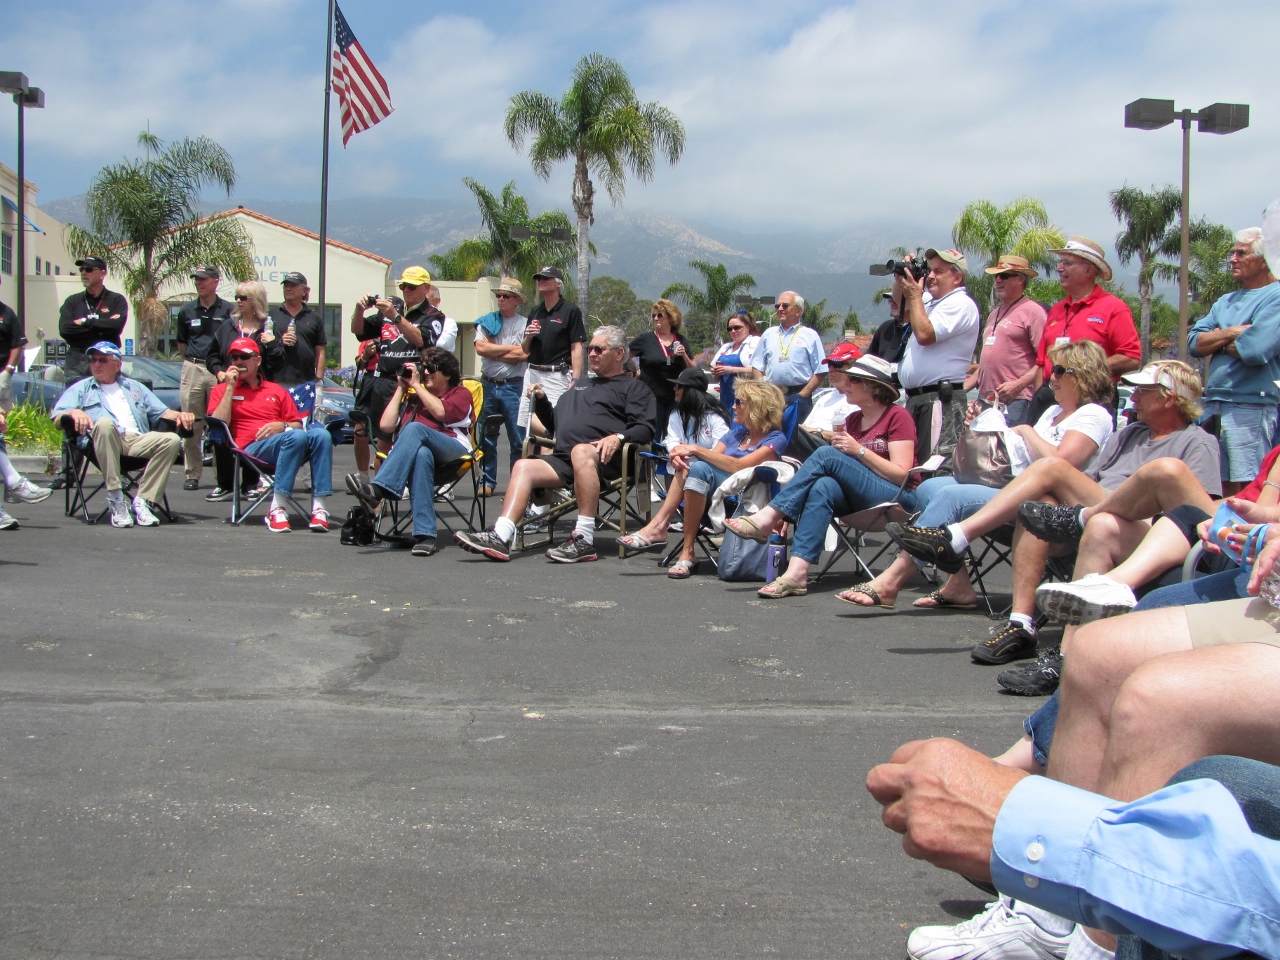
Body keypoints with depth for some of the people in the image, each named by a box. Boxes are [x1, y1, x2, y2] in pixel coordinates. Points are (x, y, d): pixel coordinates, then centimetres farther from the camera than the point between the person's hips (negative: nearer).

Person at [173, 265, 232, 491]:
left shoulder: (228, 310, 2)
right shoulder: (187, 311, 10)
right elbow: (181, 342, 20)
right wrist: (193, 359, 14)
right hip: (193, 369, 2)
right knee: (191, 425, 2)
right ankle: (192, 474, 8)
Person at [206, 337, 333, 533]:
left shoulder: (276, 390, 28)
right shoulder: (222, 390, 19)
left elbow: (298, 424, 22)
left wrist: (282, 426, -1)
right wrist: (230, 387, 1)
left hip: (288, 450, 4)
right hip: (250, 449, -4)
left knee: (321, 434, -29)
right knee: (296, 436, -35)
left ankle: (319, 507, -37)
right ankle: (277, 509, -36)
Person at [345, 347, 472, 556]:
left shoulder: (460, 393, 22)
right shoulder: (414, 396, 31)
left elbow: (441, 412, -2)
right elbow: (386, 425, 16)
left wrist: (416, 384, 5)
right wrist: (401, 388, 19)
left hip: (453, 450, -2)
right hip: (419, 449, 2)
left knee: (415, 428, -34)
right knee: (421, 455, -40)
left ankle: (378, 491, -51)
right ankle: (425, 535, -51)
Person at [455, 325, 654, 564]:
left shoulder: (632, 387, 16)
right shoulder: (580, 386, 36)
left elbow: (645, 428, 0)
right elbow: (556, 424, 39)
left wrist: (618, 437, -18)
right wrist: (541, 401, 22)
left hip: (604, 458, -7)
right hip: (563, 459, 7)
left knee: (581, 451, -39)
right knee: (524, 466, -17)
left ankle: (585, 540, -42)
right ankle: (500, 537, -32)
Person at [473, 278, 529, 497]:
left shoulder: (525, 324, 3)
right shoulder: (486, 321, 11)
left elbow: (524, 354, -11)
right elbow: (480, 348, -5)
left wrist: (493, 352, -6)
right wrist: (510, 348, -6)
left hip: (514, 387, -3)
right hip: (488, 385, 3)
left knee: (518, 439, -3)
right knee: (486, 437, 6)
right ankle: (487, 482, 14)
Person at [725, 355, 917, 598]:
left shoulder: (897, 416, 0)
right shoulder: (853, 420, 20)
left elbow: (901, 474, -8)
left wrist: (859, 451, -15)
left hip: (899, 497, -5)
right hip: (860, 500, 6)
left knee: (827, 454, -24)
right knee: (823, 487, -30)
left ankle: (766, 518, -29)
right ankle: (797, 573, -46)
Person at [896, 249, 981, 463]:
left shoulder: (960, 304, -10)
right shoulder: (930, 299, 18)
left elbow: (924, 334, -21)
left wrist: (914, 296, -8)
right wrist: (900, 280, 11)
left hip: (940, 399, -10)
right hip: (916, 397, 10)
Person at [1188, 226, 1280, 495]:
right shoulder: (1225, 301, 20)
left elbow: (1254, 350, -19)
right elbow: (1194, 342, 10)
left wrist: (1216, 341, 0)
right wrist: (1230, 334, -8)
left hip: (1251, 408, -8)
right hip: (1214, 407, 8)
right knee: (1222, 490, 10)